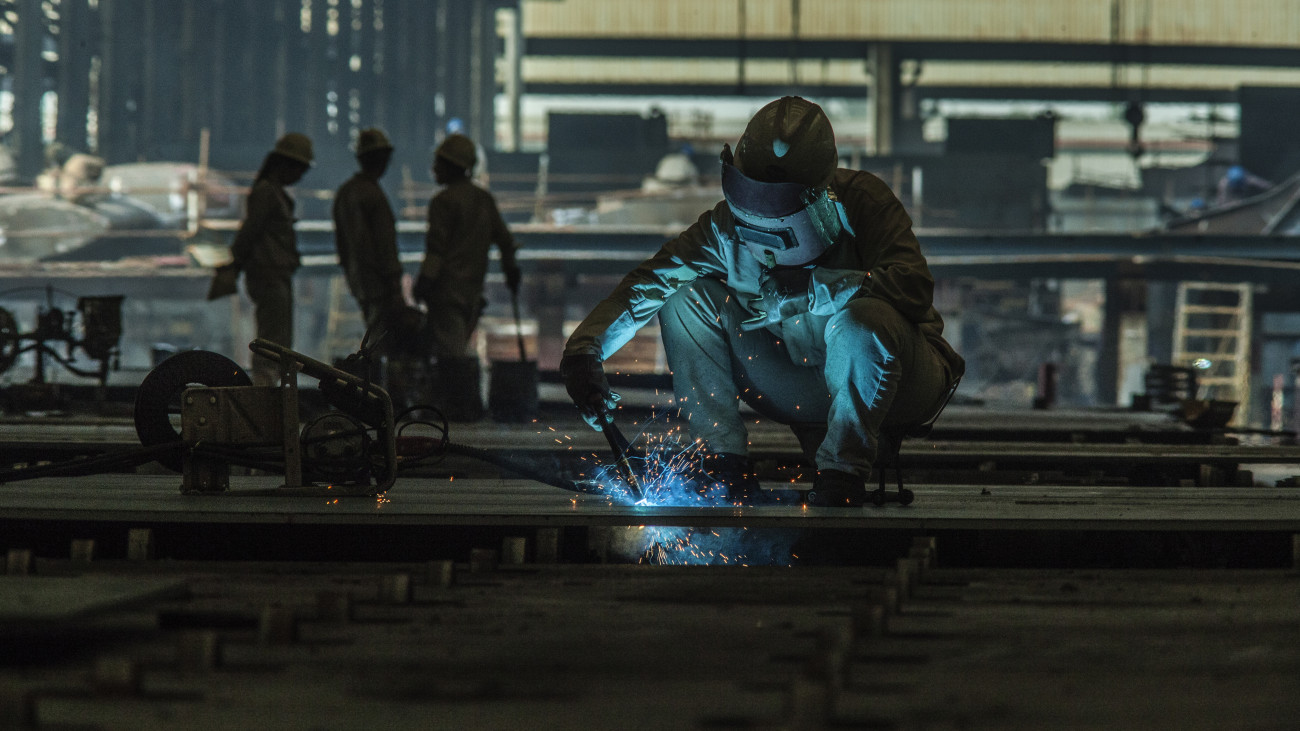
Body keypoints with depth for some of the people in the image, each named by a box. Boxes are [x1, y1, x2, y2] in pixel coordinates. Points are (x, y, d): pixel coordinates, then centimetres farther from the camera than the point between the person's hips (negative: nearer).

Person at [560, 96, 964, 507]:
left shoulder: (858, 203, -21)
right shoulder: (728, 228, -10)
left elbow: (914, 287, -36)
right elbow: (643, 287, -7)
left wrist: (808, 292, -35)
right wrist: (583, 349, -22)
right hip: (806, 392, 5)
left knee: (862, 320, -40)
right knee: (686, 298, -9)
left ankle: (842, 477, -26)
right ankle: (726, 467, -14)